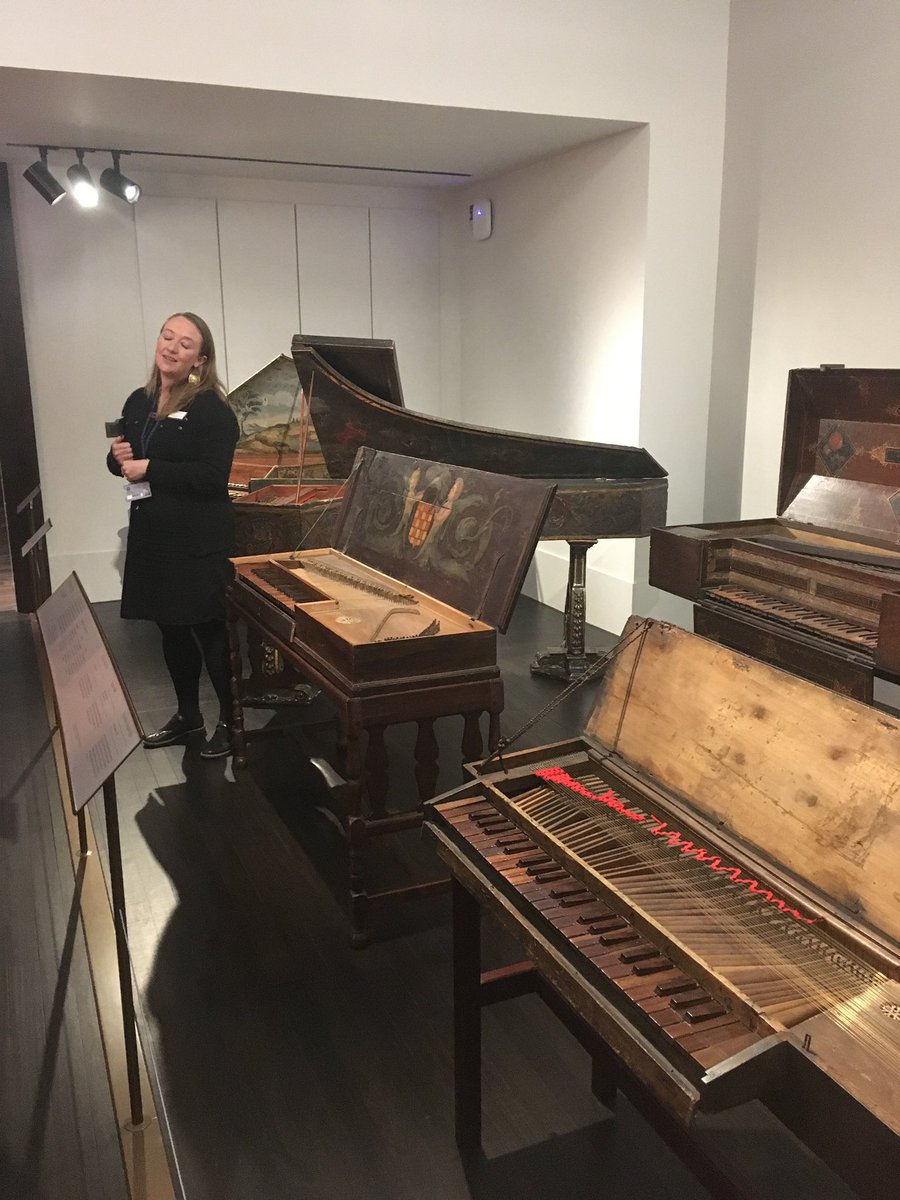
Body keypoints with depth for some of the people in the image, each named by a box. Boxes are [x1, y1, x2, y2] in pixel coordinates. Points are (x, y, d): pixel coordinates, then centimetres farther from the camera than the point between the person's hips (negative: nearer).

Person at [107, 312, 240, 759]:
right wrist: (118, 457, -4)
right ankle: (188, 713, 32)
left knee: (208, 629, -1)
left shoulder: (210, 408, -12)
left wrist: (149, 468, -20)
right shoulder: (138, 402, 11)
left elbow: (213, 475, -22)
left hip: (197, 540, -7)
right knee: (171, 627, 16)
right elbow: (122, 461, 20)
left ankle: (231, 720, 15)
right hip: (151, 534, 8)